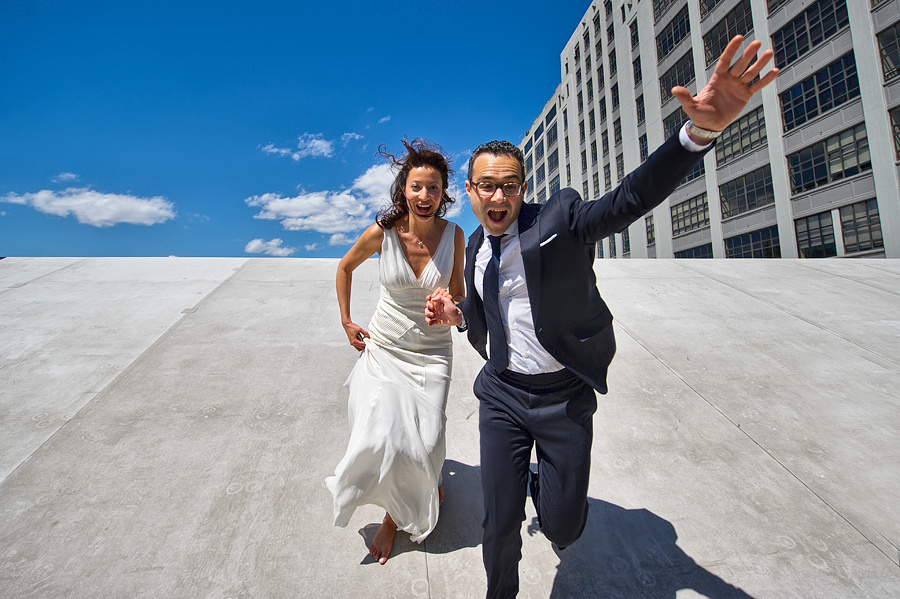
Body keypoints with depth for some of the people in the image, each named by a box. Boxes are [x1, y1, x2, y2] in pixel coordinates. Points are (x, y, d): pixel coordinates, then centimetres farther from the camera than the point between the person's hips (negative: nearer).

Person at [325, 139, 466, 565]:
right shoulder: (382, 232, -14)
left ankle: (400, 514, 35)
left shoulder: (454, 235, -10)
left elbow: (458, 294, 1)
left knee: (426, 445, -2)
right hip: (384, 347, 0)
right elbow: (345, 266, 5)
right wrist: (346, 321, 5)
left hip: (432, 353, 1)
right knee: (381, 441, -8)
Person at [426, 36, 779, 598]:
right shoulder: (476, 247, 6)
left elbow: (632, 197, -26)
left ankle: (546, 486, 49)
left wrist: (700, 132, -42)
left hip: (564, 398, -3)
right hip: (502, 395, 4)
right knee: (499, 525, 10)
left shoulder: (561, 218, -10)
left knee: (564, 526, 11)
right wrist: (457, 315, -4)